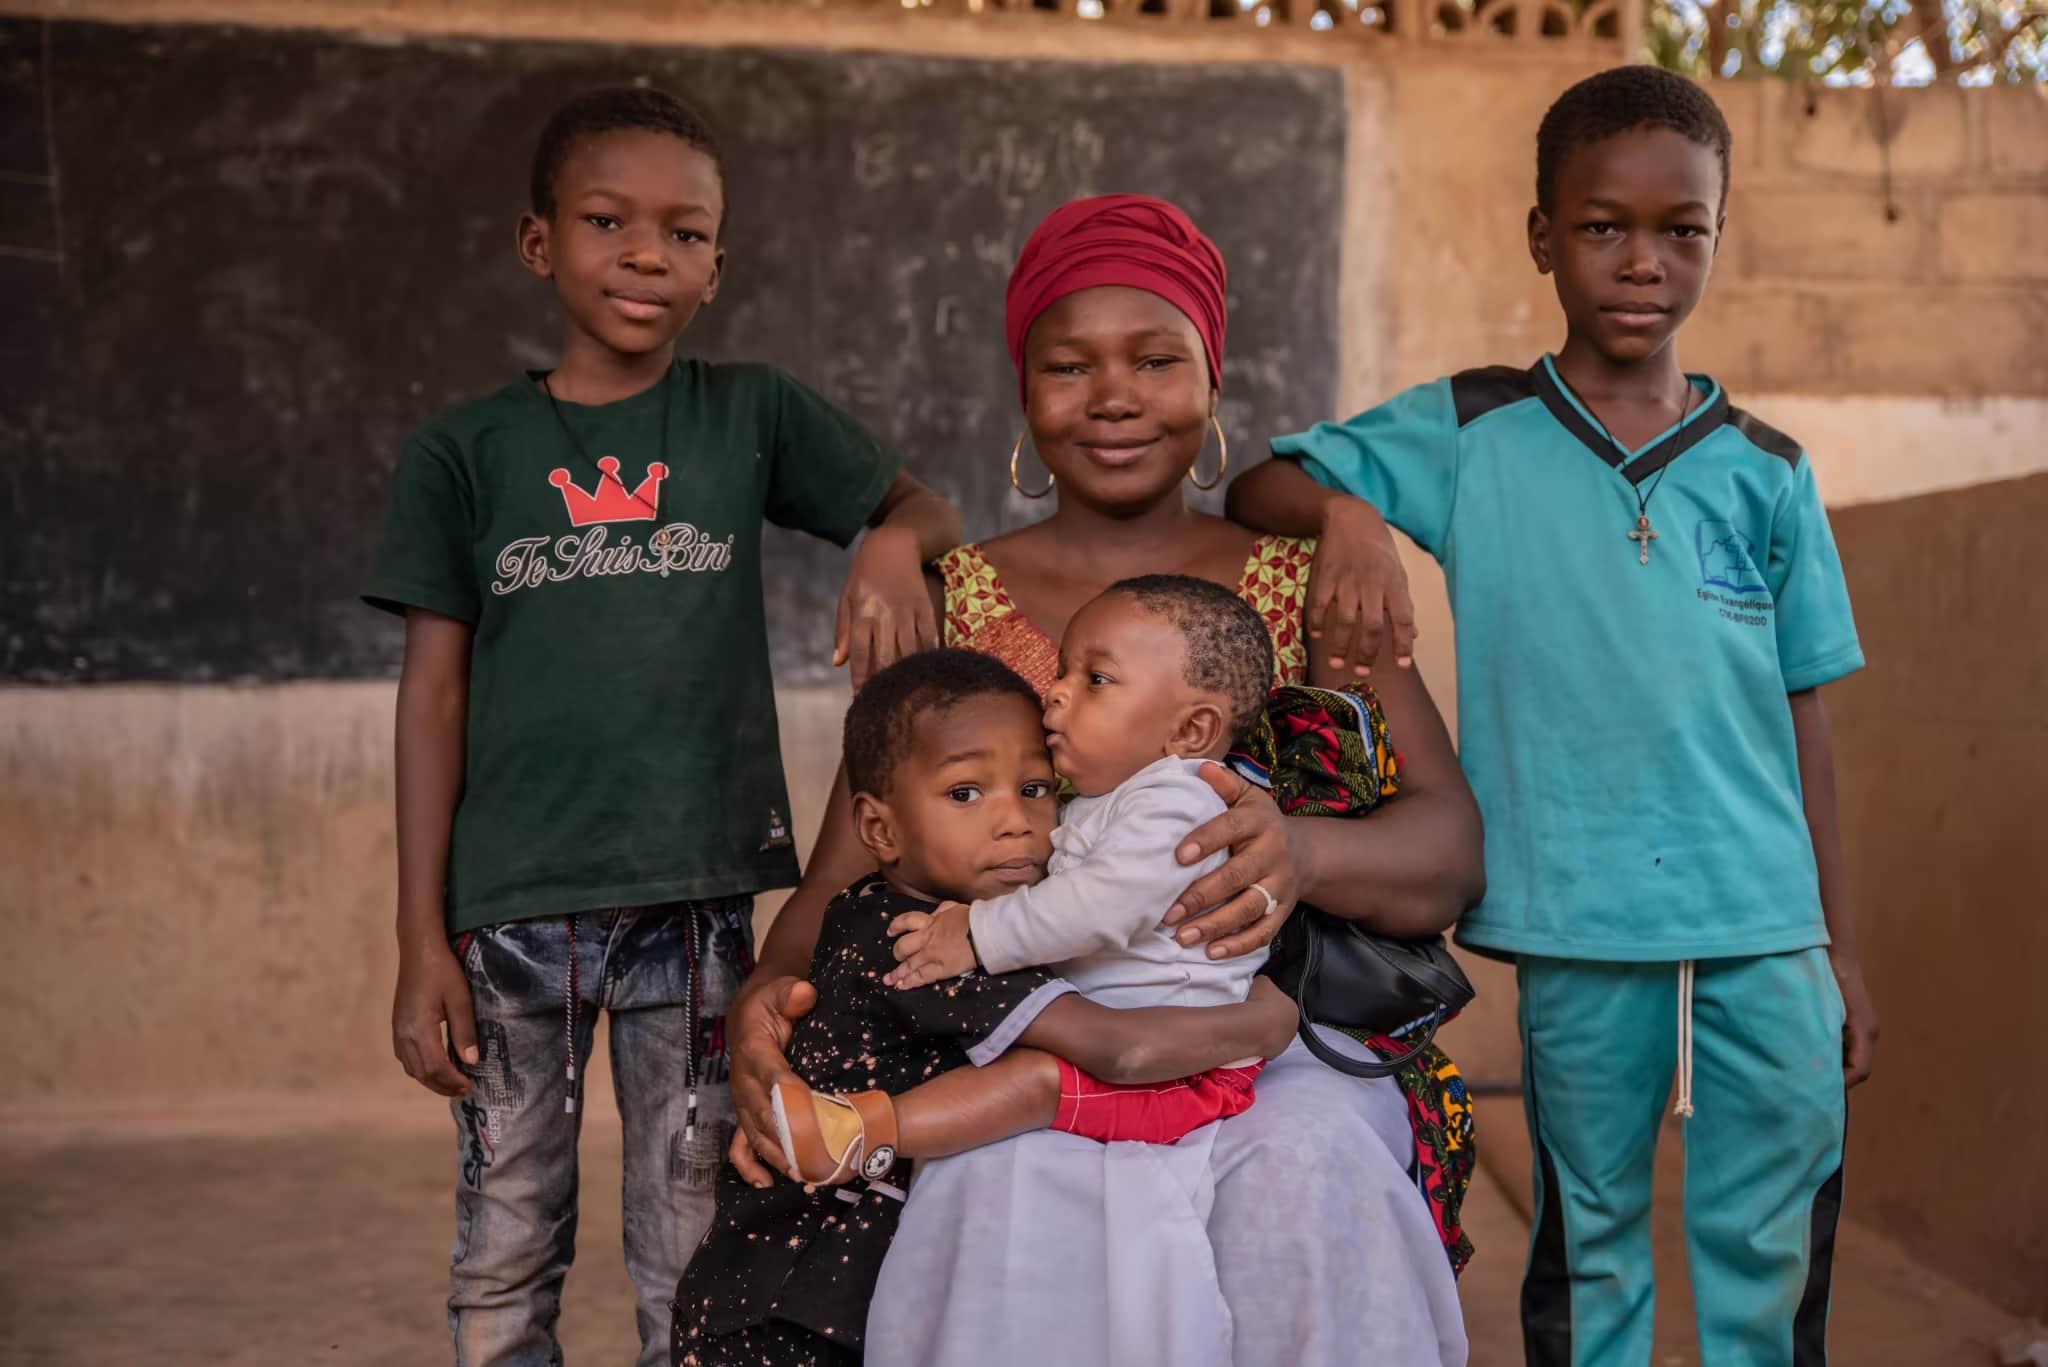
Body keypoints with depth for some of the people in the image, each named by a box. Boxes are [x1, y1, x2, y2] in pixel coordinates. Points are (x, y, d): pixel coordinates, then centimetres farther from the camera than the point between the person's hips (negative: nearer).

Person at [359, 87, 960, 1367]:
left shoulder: (751, 415, 4)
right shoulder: (465, 452, 3)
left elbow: (930, 509, 8)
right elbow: (436, 694, 3)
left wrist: (895, 542, -18)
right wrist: (423, 938, 0)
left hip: (697, 893, 0)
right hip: (513, 901, 0)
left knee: (692, 1261, 8)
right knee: (504, 1260, 11)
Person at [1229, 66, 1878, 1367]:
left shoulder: (1766, 470, 5)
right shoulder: (1469, 434, 1)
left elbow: (1802, 715, 8)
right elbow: (1259, 487, 0)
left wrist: (1841, 944, 9)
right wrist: (1346, 510, -22)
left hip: (1764, 928, 2)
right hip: (1576, 929, -1)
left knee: (1780, 1251, 8)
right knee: (1590, 1240, 14)